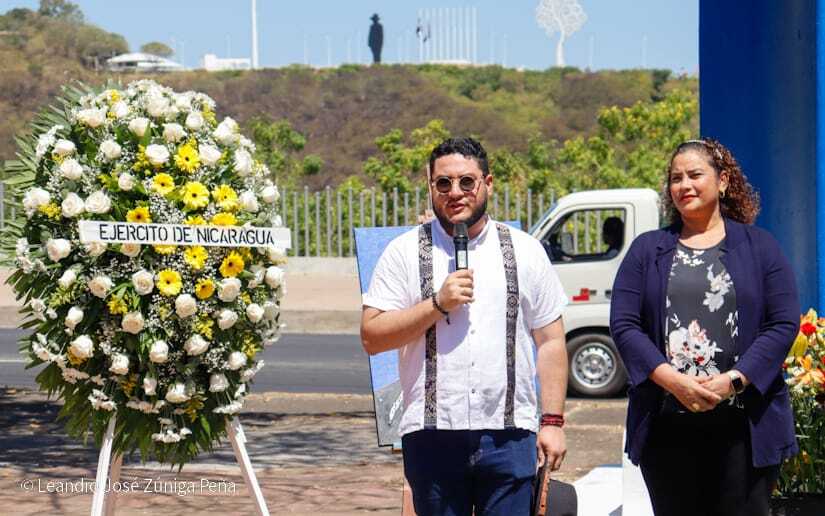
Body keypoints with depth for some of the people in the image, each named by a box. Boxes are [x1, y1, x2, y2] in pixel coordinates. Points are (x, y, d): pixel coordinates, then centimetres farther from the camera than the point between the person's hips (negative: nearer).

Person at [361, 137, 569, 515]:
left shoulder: (524, 251, 9)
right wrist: (438, 303, -11)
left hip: (509, 435, 0)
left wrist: (553, 421, 2)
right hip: (432, 436, 0)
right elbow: (372, 338, -1)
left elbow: (551, 342, 8)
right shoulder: (404, 252, 5)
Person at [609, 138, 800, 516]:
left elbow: (784, 324, 0)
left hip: (744, 426, -1)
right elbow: (623, 324, 2)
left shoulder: (759, 247, 8)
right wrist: (672, 380, -13)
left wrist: (734, 380, -14)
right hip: (666, 426, 1)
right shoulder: (647, 250, 11)